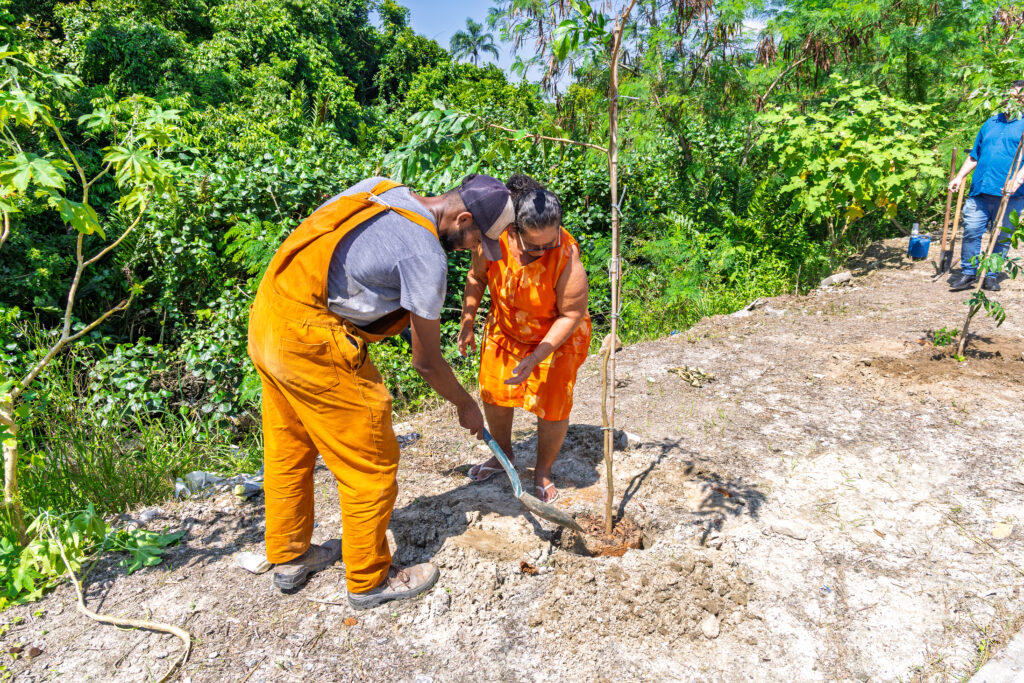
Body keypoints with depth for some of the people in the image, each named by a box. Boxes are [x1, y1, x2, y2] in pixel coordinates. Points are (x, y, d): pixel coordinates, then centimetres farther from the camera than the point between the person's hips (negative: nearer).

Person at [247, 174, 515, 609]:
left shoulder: (379, 187, 7)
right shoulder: (426, 257, -16)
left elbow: (314, 240, 17)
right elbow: (426, 361, -7)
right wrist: (466, 406, 9)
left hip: (266, 317, 10)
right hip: (313, 344, -10)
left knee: (288, 450, 22)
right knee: (370, 463, 6)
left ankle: (289, 558, 42)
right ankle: (369, 581, 24)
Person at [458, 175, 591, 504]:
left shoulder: (567, 256, -34)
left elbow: (571, 315, -26)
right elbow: (476, 277, -4)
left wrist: (535, 358, -31)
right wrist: (467, 324, 0)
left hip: (557, 337, -3)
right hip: (505, 329, 4)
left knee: (553, 408, 0)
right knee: (493, 395, 14)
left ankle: (543, 471, 28)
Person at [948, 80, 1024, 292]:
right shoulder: (991, 123, 19)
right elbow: (975, 155, 24)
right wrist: (959, 177, 13)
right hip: (980, 190, 3)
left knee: (1002, 238, 4)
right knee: (971, 231, -5)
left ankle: (991, 276, 14)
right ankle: (968, 273, 5)